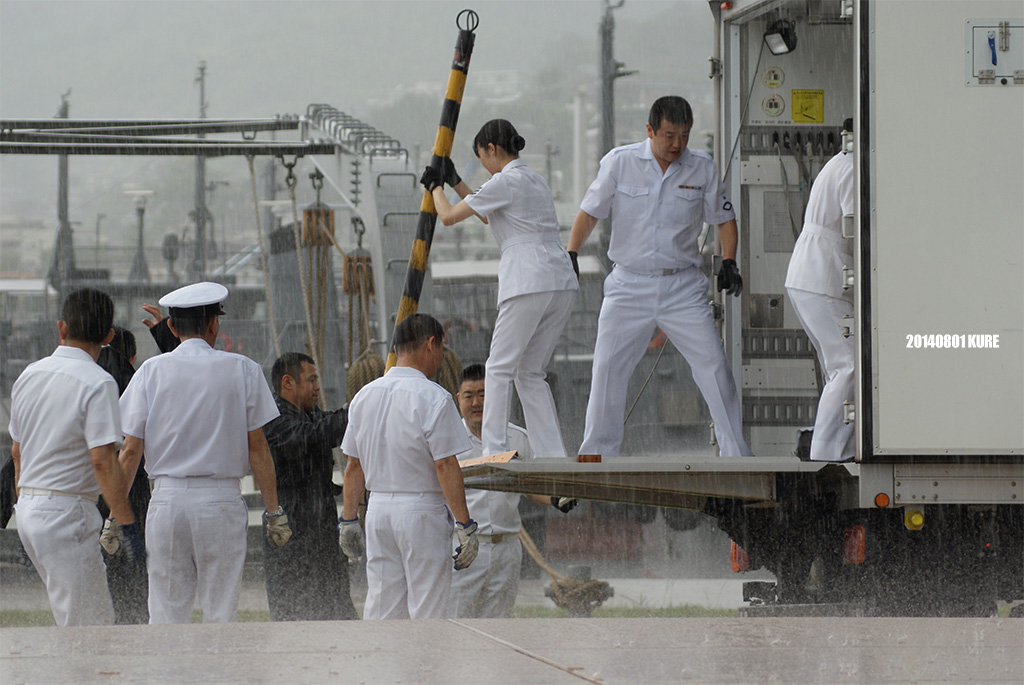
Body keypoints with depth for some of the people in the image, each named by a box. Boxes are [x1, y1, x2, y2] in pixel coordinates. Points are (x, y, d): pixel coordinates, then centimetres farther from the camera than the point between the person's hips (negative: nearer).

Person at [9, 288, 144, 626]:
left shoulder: (28, 376, 10)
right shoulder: (97, 383, -14)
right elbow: (102, 460, -20)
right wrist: (127, 525, -17)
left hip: (29, 509, 8)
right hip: (67, 513, -8)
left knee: (99, 616, 17)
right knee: (84, 627, -4)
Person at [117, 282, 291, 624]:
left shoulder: (152, 371, 3)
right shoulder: (242, 370, 1)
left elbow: (130, 450, 1)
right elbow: (257, 448, 1)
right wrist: (273, 510, 7)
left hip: (167, 499, 1)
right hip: (222, 500, -1)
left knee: (166, 614, 4)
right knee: (221, 612, 2)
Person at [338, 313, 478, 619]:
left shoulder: (364, 396, 8)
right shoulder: (434, 398, -12)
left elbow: (353, 466, 11)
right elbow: (445, 467, -16)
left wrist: (348, 520, 17)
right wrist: (465, 525, -13)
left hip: (378, 509, 6)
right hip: (423, 511, -6)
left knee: (381, 609, 8)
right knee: (428, 610, -2)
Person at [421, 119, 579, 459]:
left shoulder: (504, 182, -4)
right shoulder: (534, 181, 23)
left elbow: (449, 216, 1)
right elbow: (489, 216, 38)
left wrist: (436, 188, 20)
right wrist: (454, 181, 39)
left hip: (529, 285, -8)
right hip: (562, 284, 8)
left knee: (500, 367, -3)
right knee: (530, 373, 12)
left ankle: (494, 452, -10)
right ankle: (553, 456, 4)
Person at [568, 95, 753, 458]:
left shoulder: (702, 168, 1)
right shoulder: (619, 162, -2)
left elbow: (724, 218, 11)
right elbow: (590, 212, 5)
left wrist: (729, 262, -3)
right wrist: (569, 257, -6)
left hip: (683, 287, 0)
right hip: (629, 285, 0)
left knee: (713, 365, -6)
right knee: (608, 368, -2)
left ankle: (736, 452, 1)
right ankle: (596, 454, 10)